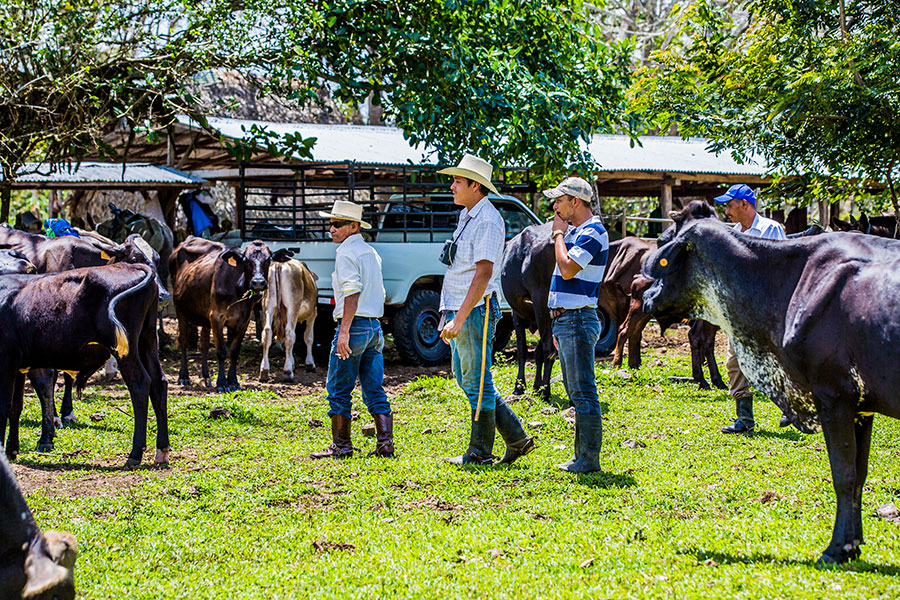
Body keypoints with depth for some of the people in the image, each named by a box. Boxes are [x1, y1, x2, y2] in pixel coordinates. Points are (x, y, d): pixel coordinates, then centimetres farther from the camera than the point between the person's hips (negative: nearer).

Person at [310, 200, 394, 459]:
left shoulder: (346, 252, -9)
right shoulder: (371, 253, 18)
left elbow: (352, 293, -19)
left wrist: (344, 331, -23)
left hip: (355, 324, -9)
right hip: (375, 326, 9)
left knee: (338, 389, -1)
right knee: (374, 390, 8)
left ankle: (341, 445, 1)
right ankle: (385, 444, 3)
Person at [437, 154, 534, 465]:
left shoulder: (487, 221, -15)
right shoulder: (467, 216, 15)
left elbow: (483, 275, -21)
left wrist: (459, 319, -24)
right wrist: (450, 315, 20)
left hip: (476, 311, -10)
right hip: (459, 311, 10)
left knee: (477, 382, -2)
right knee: (465, 378, 13)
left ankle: (480, 453, 7)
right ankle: (516, 438, 18)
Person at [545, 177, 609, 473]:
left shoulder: (593, 232, -12)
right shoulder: (576, 232, 19)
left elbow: (568, 269, -24)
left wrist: (558, 233, -10)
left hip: (578, 321, -10)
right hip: (566, 320, 10)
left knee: (583, 393, -9)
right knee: (576, 392, 12)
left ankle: (589, 459, -7)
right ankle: (582, 455, 16)